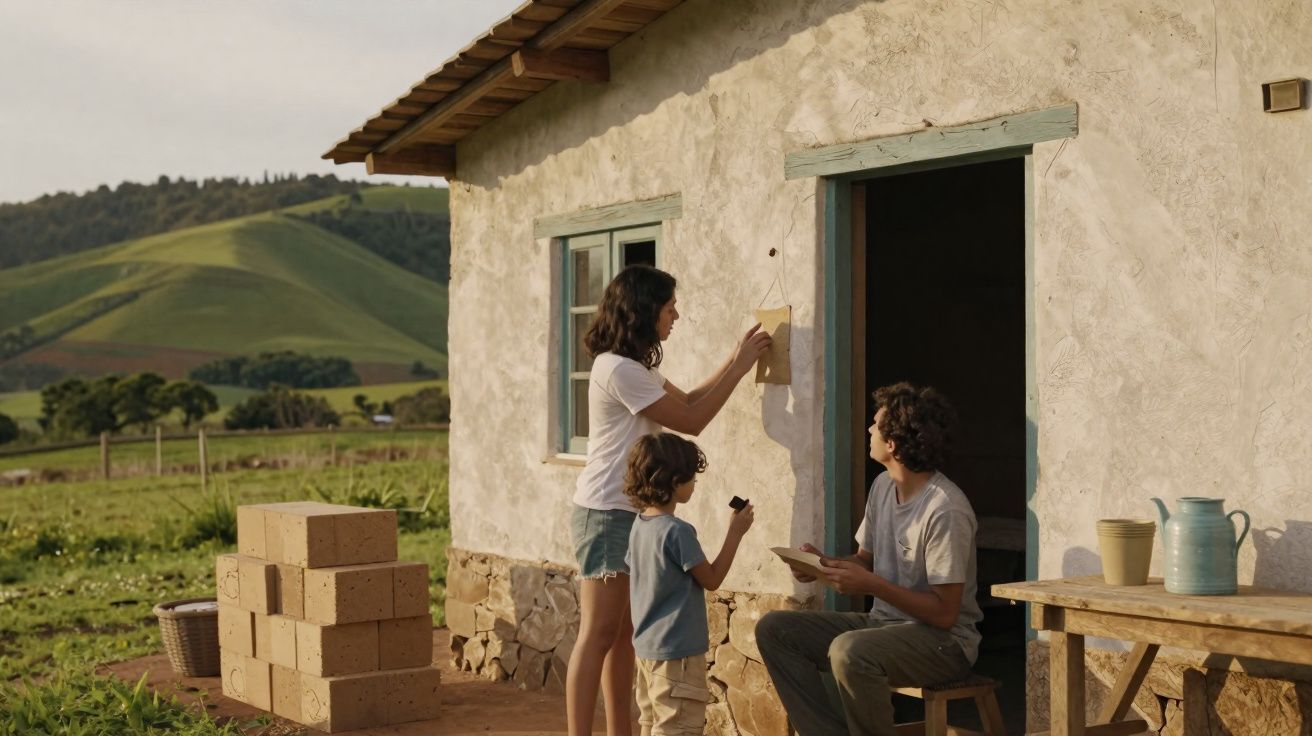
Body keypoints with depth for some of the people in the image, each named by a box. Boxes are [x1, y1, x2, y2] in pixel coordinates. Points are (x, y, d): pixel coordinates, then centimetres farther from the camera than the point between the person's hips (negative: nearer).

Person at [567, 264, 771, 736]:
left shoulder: (635, 366, 14)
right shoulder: (619, 370, -19)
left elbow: (686, 402, 19)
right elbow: (692, 422, -14)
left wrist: (735, 360, 12)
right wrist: (740, 368, -8)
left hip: (628, 512, 10)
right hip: (607, 514, -10)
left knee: (625, 631, 12)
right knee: (599, 634, -9)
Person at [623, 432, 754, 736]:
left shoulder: (639, 526, 6)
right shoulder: (678, 531, -19)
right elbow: (711, 579, -10)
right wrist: (735, 532, -5)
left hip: (646, 647, 9)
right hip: (676, 652, -9)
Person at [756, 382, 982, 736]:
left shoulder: (946, 509, -21)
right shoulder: (883, 485, 5)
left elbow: (944, 614, -20)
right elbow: (865, 559, 17)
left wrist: (872, 585, -25)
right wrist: (824, 564, -4)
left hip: (944, 640, -9)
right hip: (883, 623, 9)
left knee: (848, 651, -37)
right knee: (773, 629, -2)